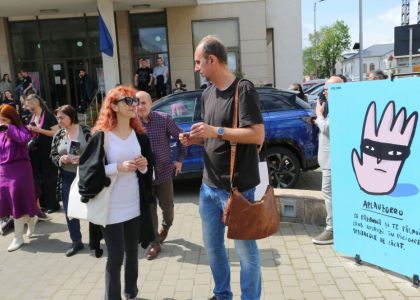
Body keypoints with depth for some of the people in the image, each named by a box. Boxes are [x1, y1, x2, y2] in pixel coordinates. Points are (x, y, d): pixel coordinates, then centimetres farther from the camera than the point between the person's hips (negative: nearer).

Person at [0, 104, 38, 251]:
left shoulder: (19, 129, -7)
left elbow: (25, 138, -30)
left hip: (19, 170, -6)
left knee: (17, 203, 0)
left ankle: (18, 238, 13)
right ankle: (31, 219, 37)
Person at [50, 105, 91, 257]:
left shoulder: (86, 131, -8)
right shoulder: (58, 135, 5)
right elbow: (53, 156, 8)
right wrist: (61, 159, -13)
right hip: (67, 178, 4)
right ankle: (76, 242, 23)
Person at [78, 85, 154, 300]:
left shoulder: (139, 135, 7)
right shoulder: (101, 136, -10)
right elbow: (89, 169, -12)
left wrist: (143, 167, -8)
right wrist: (118, 167, -21)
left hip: (135, 205, 5)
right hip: (111, 207, -5)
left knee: (132, 252, 17)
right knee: (115, 257, 1)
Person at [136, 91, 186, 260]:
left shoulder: (164, 119, -9)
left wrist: (179, 159, 0)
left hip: (164, 172, -1)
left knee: (167, 206, 13)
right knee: (149, 210, 5)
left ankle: (166, 226, 46)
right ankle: (155, 243, 19)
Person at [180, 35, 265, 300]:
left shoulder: (244, 90, -12)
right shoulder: (207, 94, 11)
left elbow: (257, 135, -20)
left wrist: (216, 131, -22)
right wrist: (194, 139, 1)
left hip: (237, 188, -8)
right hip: (209, 186, 8)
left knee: (246, 250, 6)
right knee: (212, 246, 19)